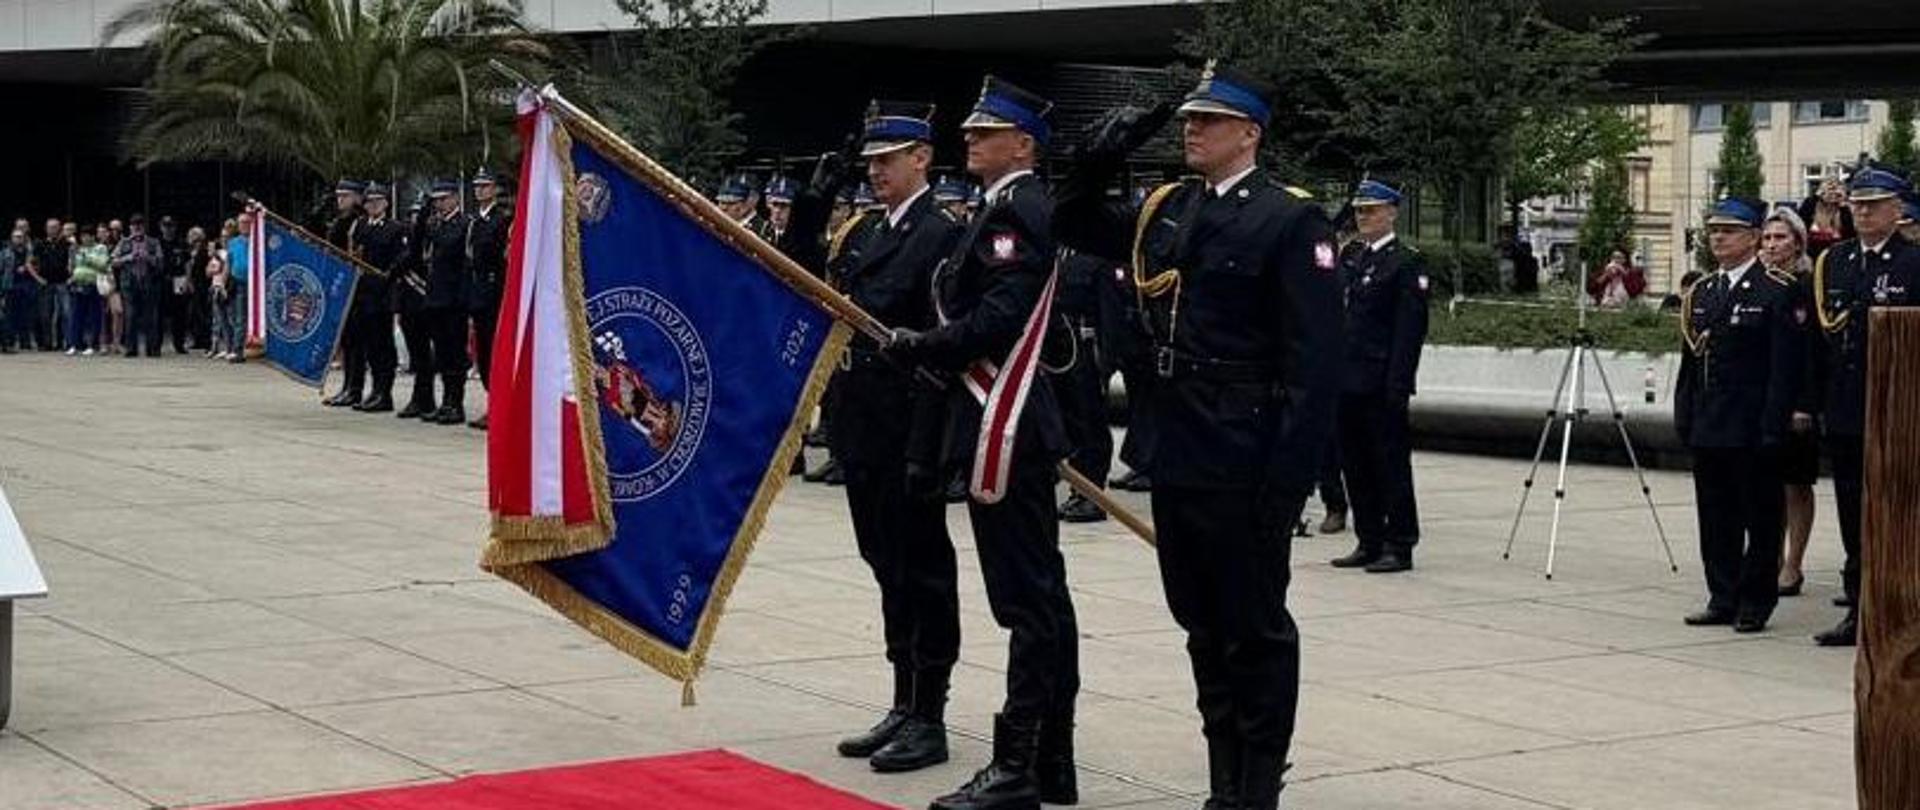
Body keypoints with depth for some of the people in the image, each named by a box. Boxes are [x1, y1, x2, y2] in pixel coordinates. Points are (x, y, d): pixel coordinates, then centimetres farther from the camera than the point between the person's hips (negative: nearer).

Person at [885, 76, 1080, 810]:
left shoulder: (1014, 211, -13)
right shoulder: (1016, 209, 19)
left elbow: (997, 319, -22)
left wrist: (919, 346, -12)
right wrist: (931, 349, 9)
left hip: (1007, 429, -11)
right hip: (1016, 425, 11)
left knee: (1026, 598, -8)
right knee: (1040, 595, 12)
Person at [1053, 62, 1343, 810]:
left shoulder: (1291, 221, -10)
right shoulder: (1166, 210, 10)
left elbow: (1316, 362, -15)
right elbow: (1075, 228, 24)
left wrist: (1289, 478, -19)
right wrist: (1100, 159, 5)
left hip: (1246, 467, -7)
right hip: (1178, 458, 7)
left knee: (1256, 629, 3)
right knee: (1203, 627, 14)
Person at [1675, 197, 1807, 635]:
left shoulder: (1778, 292, -7)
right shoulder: (1701, 292, 13)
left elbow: (1785, 366, -11)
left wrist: (1774, 427, -16)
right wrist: (1684, 418, 9)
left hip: (1754, 430, -6)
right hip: (1708, 429, 6)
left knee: (1761, 517, 2)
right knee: (1715, 517, 10)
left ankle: (1755, 602, 10)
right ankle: (1723, 598, 18)